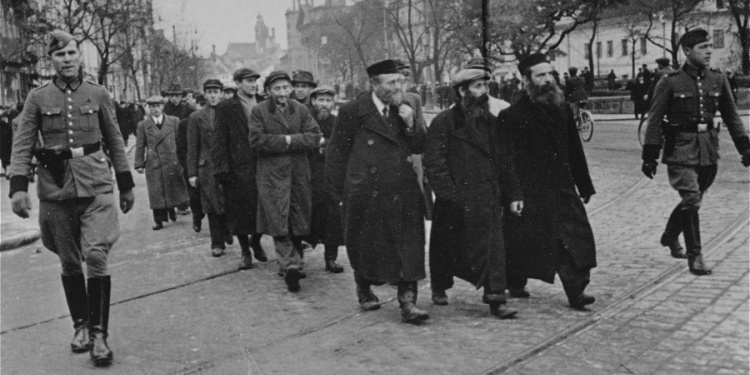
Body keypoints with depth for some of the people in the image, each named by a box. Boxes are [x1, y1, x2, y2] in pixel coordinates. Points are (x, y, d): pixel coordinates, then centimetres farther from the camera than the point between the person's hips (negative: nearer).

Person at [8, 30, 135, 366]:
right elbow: (22, 145, 1)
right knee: (69, 263, 9)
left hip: (96, 186, -1)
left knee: (95, 255, -13)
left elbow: (115, 141, 10)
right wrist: (18, 187, -11)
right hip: (55, 189, 1)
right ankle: (80, 326, 26)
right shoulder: (38, 97, 3)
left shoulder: (98, 94, 5)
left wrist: (126, 185, 11)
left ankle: (99, 333, -4)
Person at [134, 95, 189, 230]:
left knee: (173, 190, 7)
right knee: (156, 193, -1)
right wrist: (139, 164, 0)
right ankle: (159, 220, 6)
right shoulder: (143, 125, 4)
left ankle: (171, 210, 33)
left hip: (172, 162, 1)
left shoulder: (173, 121, 5)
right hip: (153, 164, -1)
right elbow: (140, 146, 5)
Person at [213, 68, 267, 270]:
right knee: (240, 211, 4)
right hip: (238, 169, -3)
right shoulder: (226, 107, -1)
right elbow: (218, 140, -4)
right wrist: (221, 168, -13)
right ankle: (245, 251, 21)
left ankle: (255, 241, 32)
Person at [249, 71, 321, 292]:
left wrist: (290, 140, -12)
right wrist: (285, 140, -12)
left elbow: (315, 138, -1)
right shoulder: (259, 112, 1)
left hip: (299, 173, 2)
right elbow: (256, 141, -11)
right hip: (272, 174, -2)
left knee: (299, 224, 3)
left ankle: (287, 263, 12)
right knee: (279, 223, -5)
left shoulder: (301, 110, 8)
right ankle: (290, 265, -2)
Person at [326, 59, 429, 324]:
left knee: (408, 248, -3)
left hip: (403, 193, 3)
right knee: (365, 247, 12)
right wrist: (343, 190, 0)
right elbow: (336, 153, -1)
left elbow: (419, 148, 9)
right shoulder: (352, 112, -6)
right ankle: (364, 290, 35)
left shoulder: (404, 110, 9)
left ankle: (407, 302, 1)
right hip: (365, 195, -3)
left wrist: (410, 125, -8)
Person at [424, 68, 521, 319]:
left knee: (493, 248, -4)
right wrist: (449, 194, -16)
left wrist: (513, 193, 6)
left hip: (489, 198, 4)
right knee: (447, 246, 12)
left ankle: (495, 300, -1)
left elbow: (505, 161, 12)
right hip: (455, 202, -3)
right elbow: (433, 162, -11)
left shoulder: (491, 122, 10)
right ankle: (439, 289, 34)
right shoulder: (444, 122, -6)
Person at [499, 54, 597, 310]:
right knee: (522, 241, 6)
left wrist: (585, 185, 15)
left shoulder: (562, 109, 8)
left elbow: (575, 151, 14)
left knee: (576, 235, -4)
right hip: (529, 193, -4)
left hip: (562, 188, 5)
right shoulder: (512, 116, -8)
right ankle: (515, 284, 29)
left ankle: (576, 290, 3)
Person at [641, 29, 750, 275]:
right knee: (691, 199, -11)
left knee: (692, 199, 15)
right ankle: (695, 256, -1)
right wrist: (649, 157, -7)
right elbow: (655, 121, -5)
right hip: (680, 150, -5)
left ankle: (670, 236, 39)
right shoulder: (670, 83, -7)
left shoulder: (718, 80, 6)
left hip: (708, 151, 5)